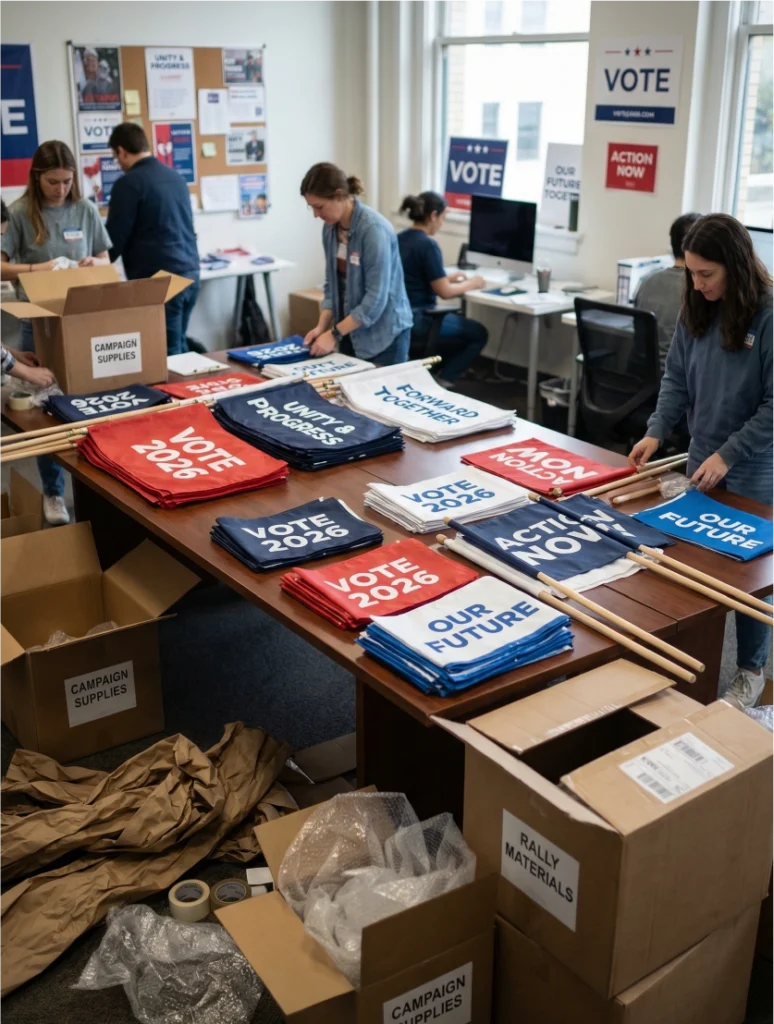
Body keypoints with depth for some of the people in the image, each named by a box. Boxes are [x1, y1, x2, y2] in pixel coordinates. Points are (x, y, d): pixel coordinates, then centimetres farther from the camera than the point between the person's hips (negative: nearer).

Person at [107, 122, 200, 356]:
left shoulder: (128, 183, -8)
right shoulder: (175, 176, 14)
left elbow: (115, 238, -7)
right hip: (189, 273, 8)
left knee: (165, 353, -3)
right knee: (178, 346, 15)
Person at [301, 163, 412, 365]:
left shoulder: (374, 229, -21)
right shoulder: (330, 228, 2)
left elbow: (376, 298, -23)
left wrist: (334, 334, -21)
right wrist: (322, 326, -4)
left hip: (384, 334, -7)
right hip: (352, 332, 7)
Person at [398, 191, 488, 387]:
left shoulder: (399, 238, 8)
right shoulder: (428, 244, -18)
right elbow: (444, 292, -17)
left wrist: (446, 278, 18)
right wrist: (471, 283, 0)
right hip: (416, 319, -9)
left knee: (464, 327, 30)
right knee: (479, 333, 9)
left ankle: (435, 371, 26)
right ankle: (442, 381, 9)